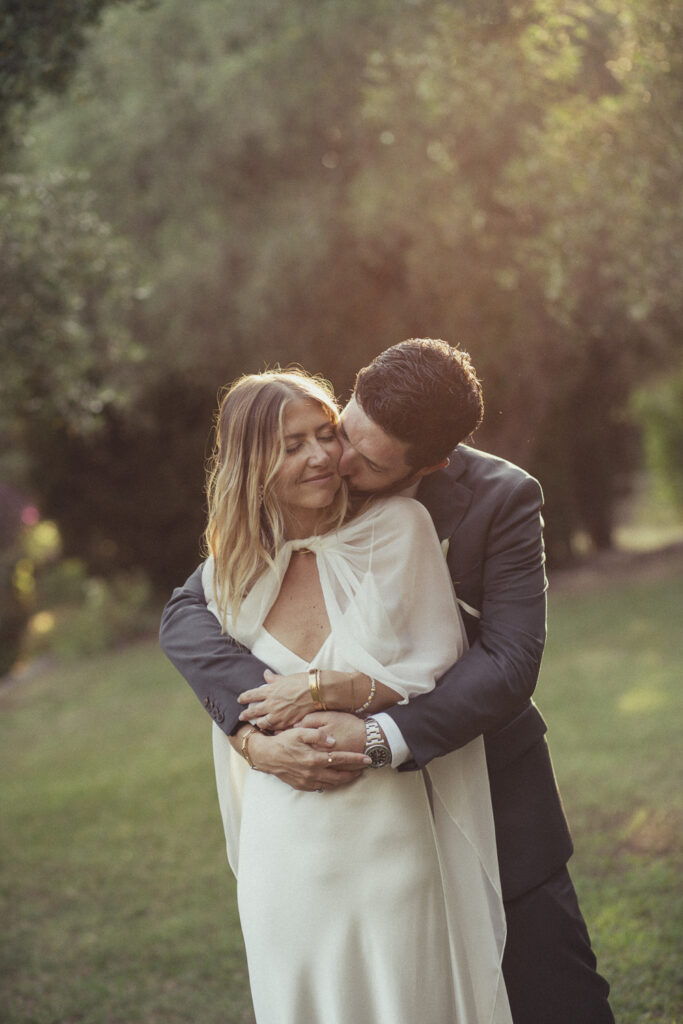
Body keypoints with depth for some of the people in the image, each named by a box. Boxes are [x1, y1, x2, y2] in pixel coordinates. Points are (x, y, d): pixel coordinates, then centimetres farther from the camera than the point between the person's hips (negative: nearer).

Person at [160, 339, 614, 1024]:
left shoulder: (503, 498, -16)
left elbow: (510, 660, -21)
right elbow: (185, 615, -14)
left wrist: (382, 738, -34)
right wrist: (266, 715, -33)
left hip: (490, 782, -2)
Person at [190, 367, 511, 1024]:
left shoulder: (396, 527, -5)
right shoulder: (233, 570, 5)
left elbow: (440, 671, -6)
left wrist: (323, 689, -15)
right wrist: (263, 746, -11)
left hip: (387, 827, -3)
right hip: (285, 840, 3)